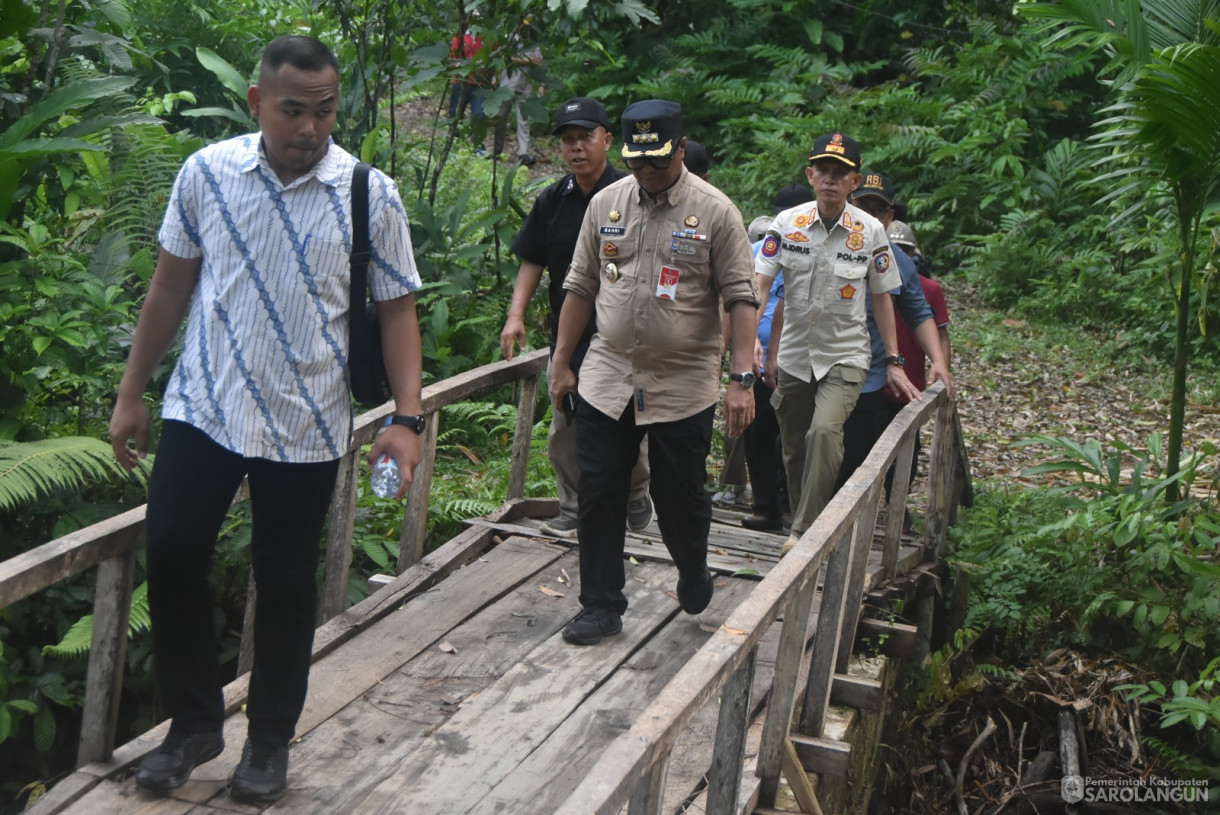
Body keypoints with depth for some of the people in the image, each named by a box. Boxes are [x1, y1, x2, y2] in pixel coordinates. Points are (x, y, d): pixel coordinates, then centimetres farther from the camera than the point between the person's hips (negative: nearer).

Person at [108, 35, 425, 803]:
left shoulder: (371, 196, -8)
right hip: (202, 410, 2)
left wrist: (407, 418, -14)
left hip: (306, 428, -2)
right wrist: (131, 394, 8)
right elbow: (171, 288, 6)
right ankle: (195, 723, 25)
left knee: (286, 583, 9)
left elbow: (397, 309, -4)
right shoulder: (207, 173, -2)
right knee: (171, 558, 2)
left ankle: (271, 739, 28)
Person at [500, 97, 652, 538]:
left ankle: (635, 492, 24)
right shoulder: (553, 199, 8)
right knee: (565, 427, 8)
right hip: (567, 331, 5)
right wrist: (516, 315, -1)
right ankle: (574, 508, 21)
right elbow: (533, 261, 11)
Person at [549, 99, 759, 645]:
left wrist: (742, 379, -15)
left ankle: (694, 576, 37)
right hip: (607, 377, 3)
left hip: (684, 385, -3)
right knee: (598, 495, 3)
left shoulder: (715, 211, -6)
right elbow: (580, 288, 13)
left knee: (681, 496, 8)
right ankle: (601, 606, 16)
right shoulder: (605, 203, 6)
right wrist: (561, 362, 12)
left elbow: (740, 298, -7)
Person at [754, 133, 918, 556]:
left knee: (825, 431, -26)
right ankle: (805, 518, 29)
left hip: (845, 355, -2)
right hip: (794, 354, 3)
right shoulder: (787, 223, -3)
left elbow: (881, 298, 5)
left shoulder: (870, 230, -4)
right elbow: (759, 284, -7)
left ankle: (805, 530, -18)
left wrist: (894, 362, 6)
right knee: (794, 450, 9)